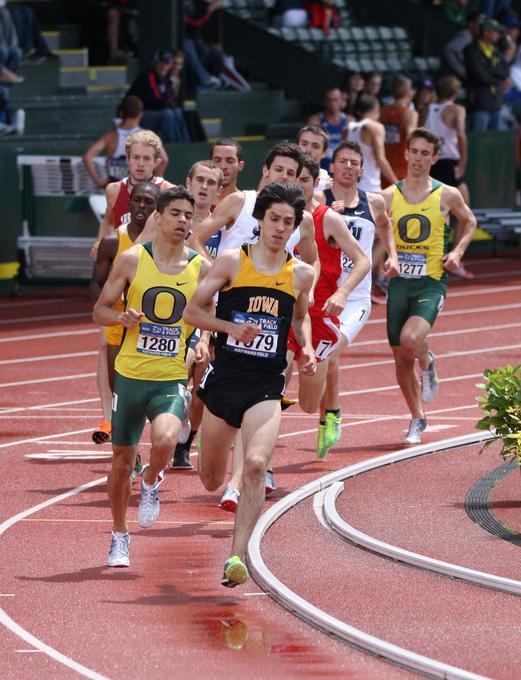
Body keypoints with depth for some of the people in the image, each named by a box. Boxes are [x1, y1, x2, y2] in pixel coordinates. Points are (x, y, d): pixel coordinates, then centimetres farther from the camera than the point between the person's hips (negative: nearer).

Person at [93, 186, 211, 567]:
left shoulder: (202, 268, 1)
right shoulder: (133, 260, -2)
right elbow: (100, 310, 4)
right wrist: (122, 317, -17)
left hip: (173, 380, -1)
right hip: (131, 375, 1)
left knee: (165, 441, -28)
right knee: (123, 459, 9)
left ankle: (152, 483, 7)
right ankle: (120, 537, 30)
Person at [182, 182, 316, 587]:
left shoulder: (301, 274, 5)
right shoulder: (232, 262, -3)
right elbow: (192, 311, 1)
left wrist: (307, 349, 6)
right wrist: (229, 326, -16)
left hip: (266, 387, 0)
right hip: (224, 379, 0)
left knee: (256, 466, -24)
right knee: (211, 481, 14)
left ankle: (238, 556, -22)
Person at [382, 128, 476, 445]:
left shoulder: (447, 195, 0)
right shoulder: (390, 196, 3)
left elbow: (470, 222, 17)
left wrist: (457, 252, 1)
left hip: (431, 283, -3)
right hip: (399, 283, 3)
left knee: (410, 340, -27)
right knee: (401, 357, 7)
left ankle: (428, 364, 9)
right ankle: (418, 419, 26)